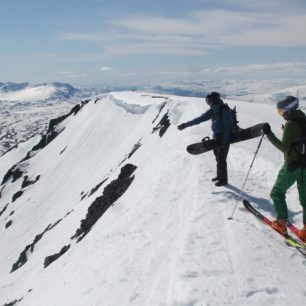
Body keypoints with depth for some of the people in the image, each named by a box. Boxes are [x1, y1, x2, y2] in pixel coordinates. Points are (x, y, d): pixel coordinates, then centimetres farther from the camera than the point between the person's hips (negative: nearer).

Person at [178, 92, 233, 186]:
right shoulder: (212, 110, 5)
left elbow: (227, 126, -19)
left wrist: (225, 141, -22)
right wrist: (186, 125, 3)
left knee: (221, 159, -3)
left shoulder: (225, 110, -18)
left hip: (224, 137, -7)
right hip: (216, 137, 8)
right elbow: (200, 119, 6)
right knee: (218, 157, 15)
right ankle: (219, 176, 30)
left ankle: (223, 180, 10)